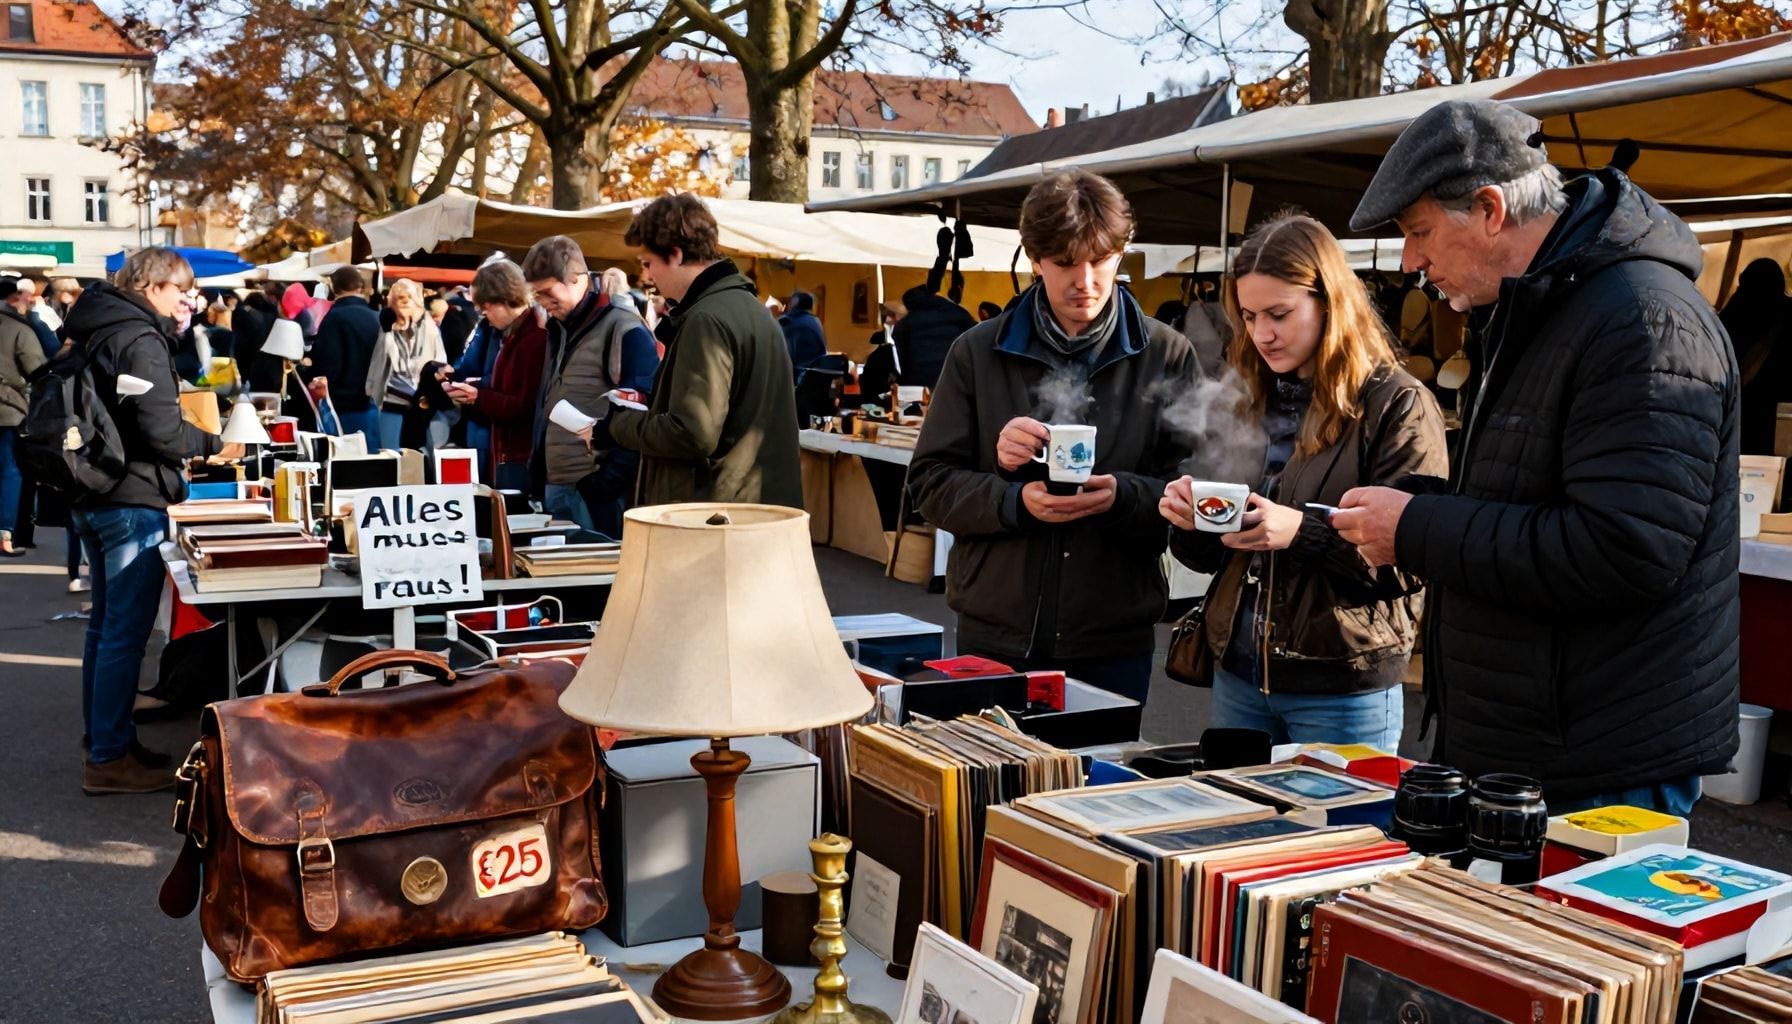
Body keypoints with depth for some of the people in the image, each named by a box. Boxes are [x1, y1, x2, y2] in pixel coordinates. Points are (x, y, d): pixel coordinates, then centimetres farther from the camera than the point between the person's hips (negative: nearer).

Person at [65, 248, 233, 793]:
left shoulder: (96, 331, 15)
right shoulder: (140, 340, -15)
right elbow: (160, 427, -23)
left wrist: (188, 451, 16)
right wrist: (214, 445, -8)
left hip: (92, 496, 10)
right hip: (132, 502, -10)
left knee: (106, 624, 16)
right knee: (126, 631, -6)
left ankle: (103, 741, 25)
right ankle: (109, 759, -2)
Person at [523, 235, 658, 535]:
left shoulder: (624, 330, -9)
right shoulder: (559, 329, 17)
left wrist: (607, 484, -19)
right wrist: (537, 471, 14)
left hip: (598, 493, -8)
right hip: (554, 487, 8)